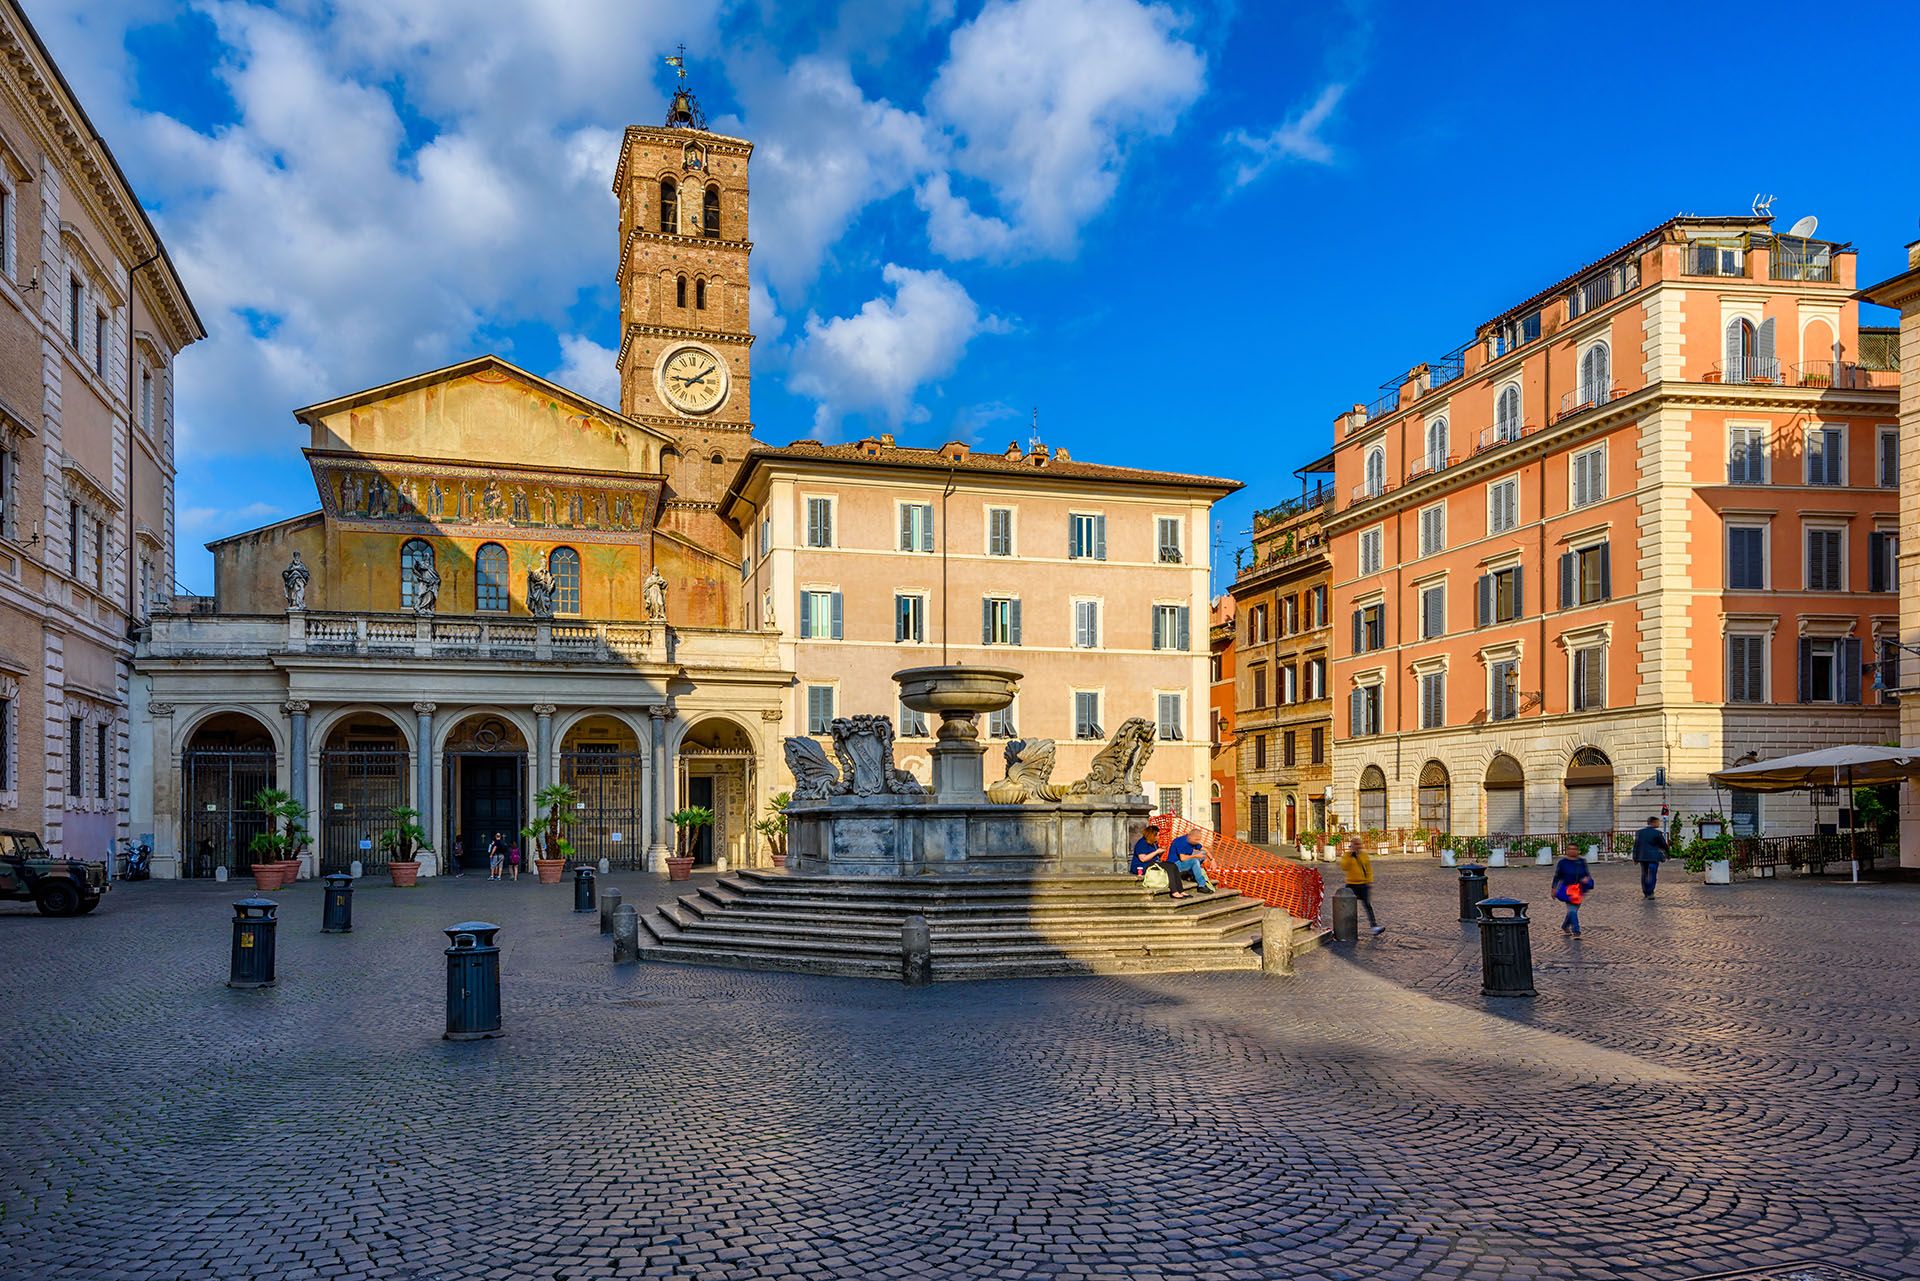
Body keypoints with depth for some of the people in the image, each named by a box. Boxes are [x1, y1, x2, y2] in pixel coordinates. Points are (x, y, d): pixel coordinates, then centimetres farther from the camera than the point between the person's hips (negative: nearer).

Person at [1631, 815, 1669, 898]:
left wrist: (1635, 858, 10)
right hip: (1653, 857, -5)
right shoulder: (1657, 833, -8)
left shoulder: (1639, 832, 5)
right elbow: (1664, 845, 0)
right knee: (1652, 875, -1)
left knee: (1644, 875, 14)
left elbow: (1636, 846, 6)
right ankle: (1650, 893, -5)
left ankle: (1645, 892, 19)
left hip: (1642, 857, 5)